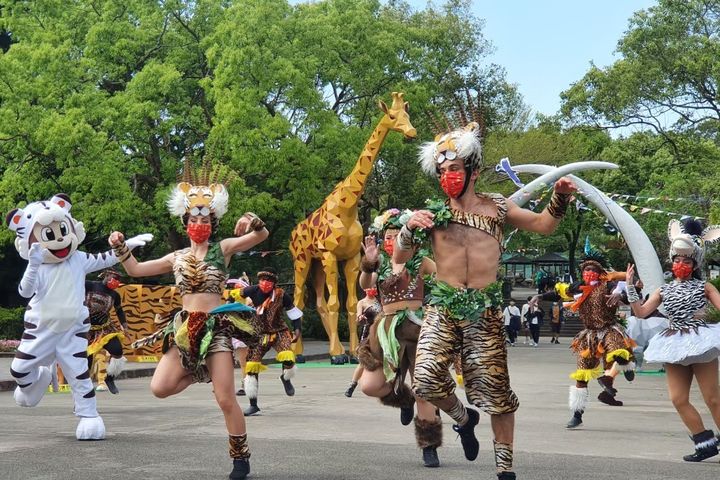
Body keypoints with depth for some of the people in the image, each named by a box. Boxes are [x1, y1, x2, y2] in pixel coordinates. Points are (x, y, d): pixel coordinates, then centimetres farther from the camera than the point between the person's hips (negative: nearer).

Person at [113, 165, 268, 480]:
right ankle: (200, 372, 18)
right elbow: (135, 270, 17)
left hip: (216, 326, -4)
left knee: (225, 399, -9)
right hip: (184, 328, 4)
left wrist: (252, 222, -29)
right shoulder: (177, 257, 13)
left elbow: (261, 236, -8)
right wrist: (120, 249, 2)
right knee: (160, 388, -12)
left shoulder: (223, 248, 3)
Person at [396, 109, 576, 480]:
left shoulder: (496, 206, 8)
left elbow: (542, 225, 16)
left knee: (496, 389, 0)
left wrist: (559, 199, -3)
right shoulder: (433, 213, 6)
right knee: (426, 381, -16)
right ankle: (463, 417, 17)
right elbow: (399, 259, 5)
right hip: (443, 307, 0)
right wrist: (410, 229, -14)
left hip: (485, 309, 0)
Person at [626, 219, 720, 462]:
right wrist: (630, 286, 2)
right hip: (674, 347, 4)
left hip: (700, 342, -4)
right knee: (678, 399, -2)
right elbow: (641, 312, 7)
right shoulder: (664, 290, 14)